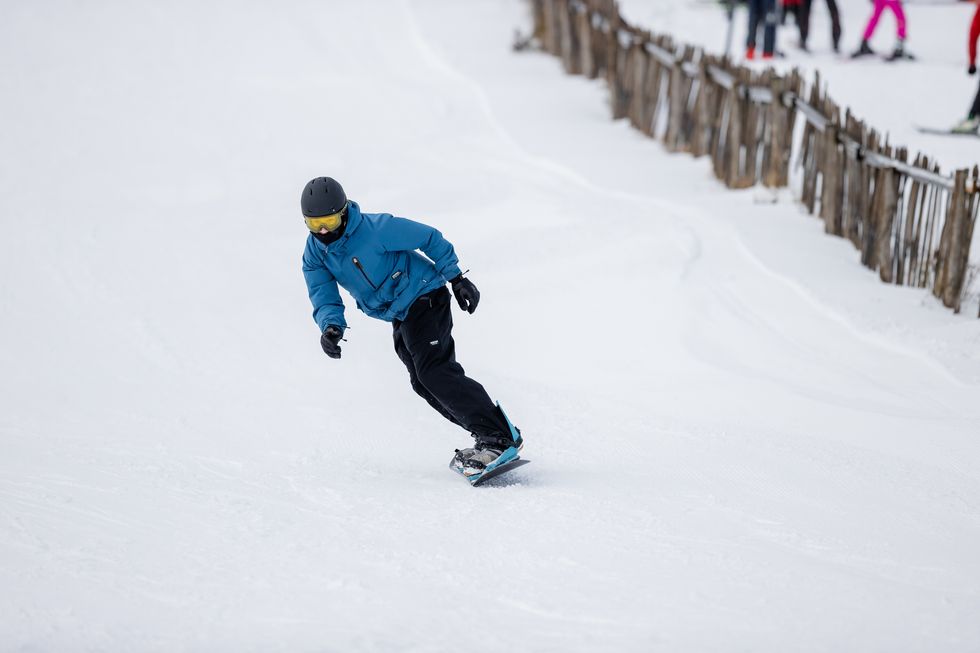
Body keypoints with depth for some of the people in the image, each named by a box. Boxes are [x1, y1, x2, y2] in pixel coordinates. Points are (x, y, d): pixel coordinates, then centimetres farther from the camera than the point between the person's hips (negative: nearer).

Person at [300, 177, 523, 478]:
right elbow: (325, 300, -7)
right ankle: (489, 433, 14)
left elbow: (429, 238, -14)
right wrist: (331, 327, -29)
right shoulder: (314, 255, -4)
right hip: (400, 317, 8)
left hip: (424, 297, -8)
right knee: (424, 384, 8)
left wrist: (456, 278, -10)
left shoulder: (376, 228, -24)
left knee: (434, 370, -22)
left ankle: (499, 438, -27)